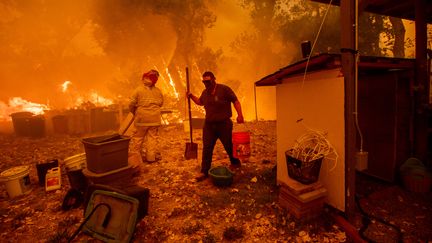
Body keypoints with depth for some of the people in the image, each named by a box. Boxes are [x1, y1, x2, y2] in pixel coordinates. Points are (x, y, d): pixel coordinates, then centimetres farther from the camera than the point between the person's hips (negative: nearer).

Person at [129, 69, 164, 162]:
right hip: (155, 119, 2)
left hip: (142, 118, -2)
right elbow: (161, 103, 14)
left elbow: (131, 104, -5)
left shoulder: (138, 90, -7)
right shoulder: (158, 91, 3)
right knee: (153, 137, 8)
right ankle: (151, 156, 10)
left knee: (138, 137, 11)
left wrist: (134, 112, 13)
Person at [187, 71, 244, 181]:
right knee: (206, 148, 2)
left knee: (229, 145, 11)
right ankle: (204, 171, 11)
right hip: (209, 124, 5)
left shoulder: (224, 89, -9)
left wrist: (240, 115, -19)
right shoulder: (205, 92, 9)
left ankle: (235, 163, 37)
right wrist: (191, 96, 10)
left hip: (224, 124, -4)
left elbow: (236, 101, -9)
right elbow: (200, 102, 27)